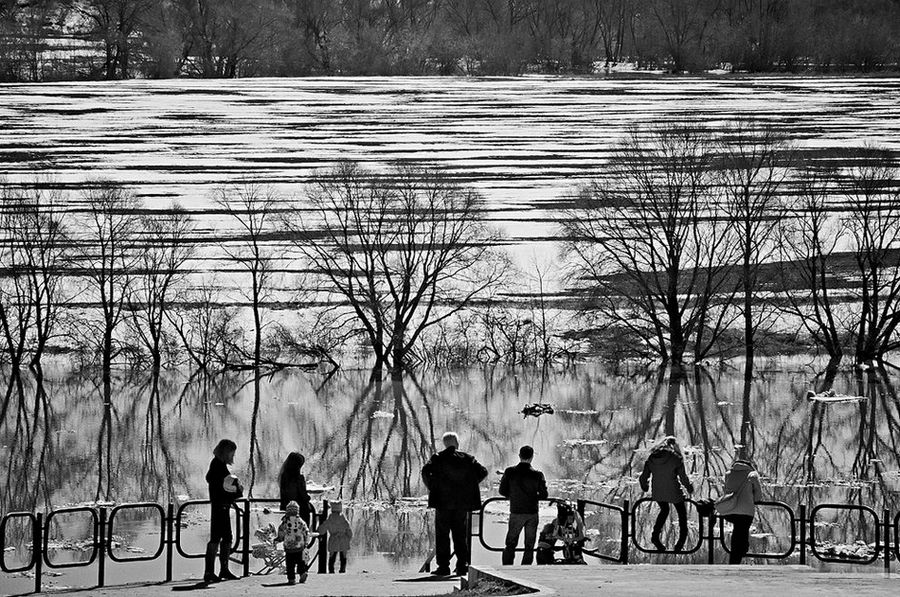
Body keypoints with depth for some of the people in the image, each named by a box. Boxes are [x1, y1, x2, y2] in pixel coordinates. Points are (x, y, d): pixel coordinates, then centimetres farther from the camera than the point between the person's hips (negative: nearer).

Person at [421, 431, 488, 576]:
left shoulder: (438, 458, -2)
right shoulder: (467, 459, 5)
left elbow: (426, 471, -15)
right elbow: (483, 472, -2)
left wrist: (431, 487, -2)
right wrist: (469, 486, 8)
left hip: (443, 501, -2)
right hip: (462, 503, 2)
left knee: (442, 535, 3)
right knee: (461, 535, 11)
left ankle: (443, 566, -2)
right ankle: (462, 566, 7)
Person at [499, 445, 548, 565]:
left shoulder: (510, 472, -6)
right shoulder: (537, 475, -7)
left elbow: (503, 491, -1)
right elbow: (544, 495, -2)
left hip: (516, 513, 0)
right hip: (532, 513, 0)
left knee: (511, 544, 9)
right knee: (529, 546, 8)